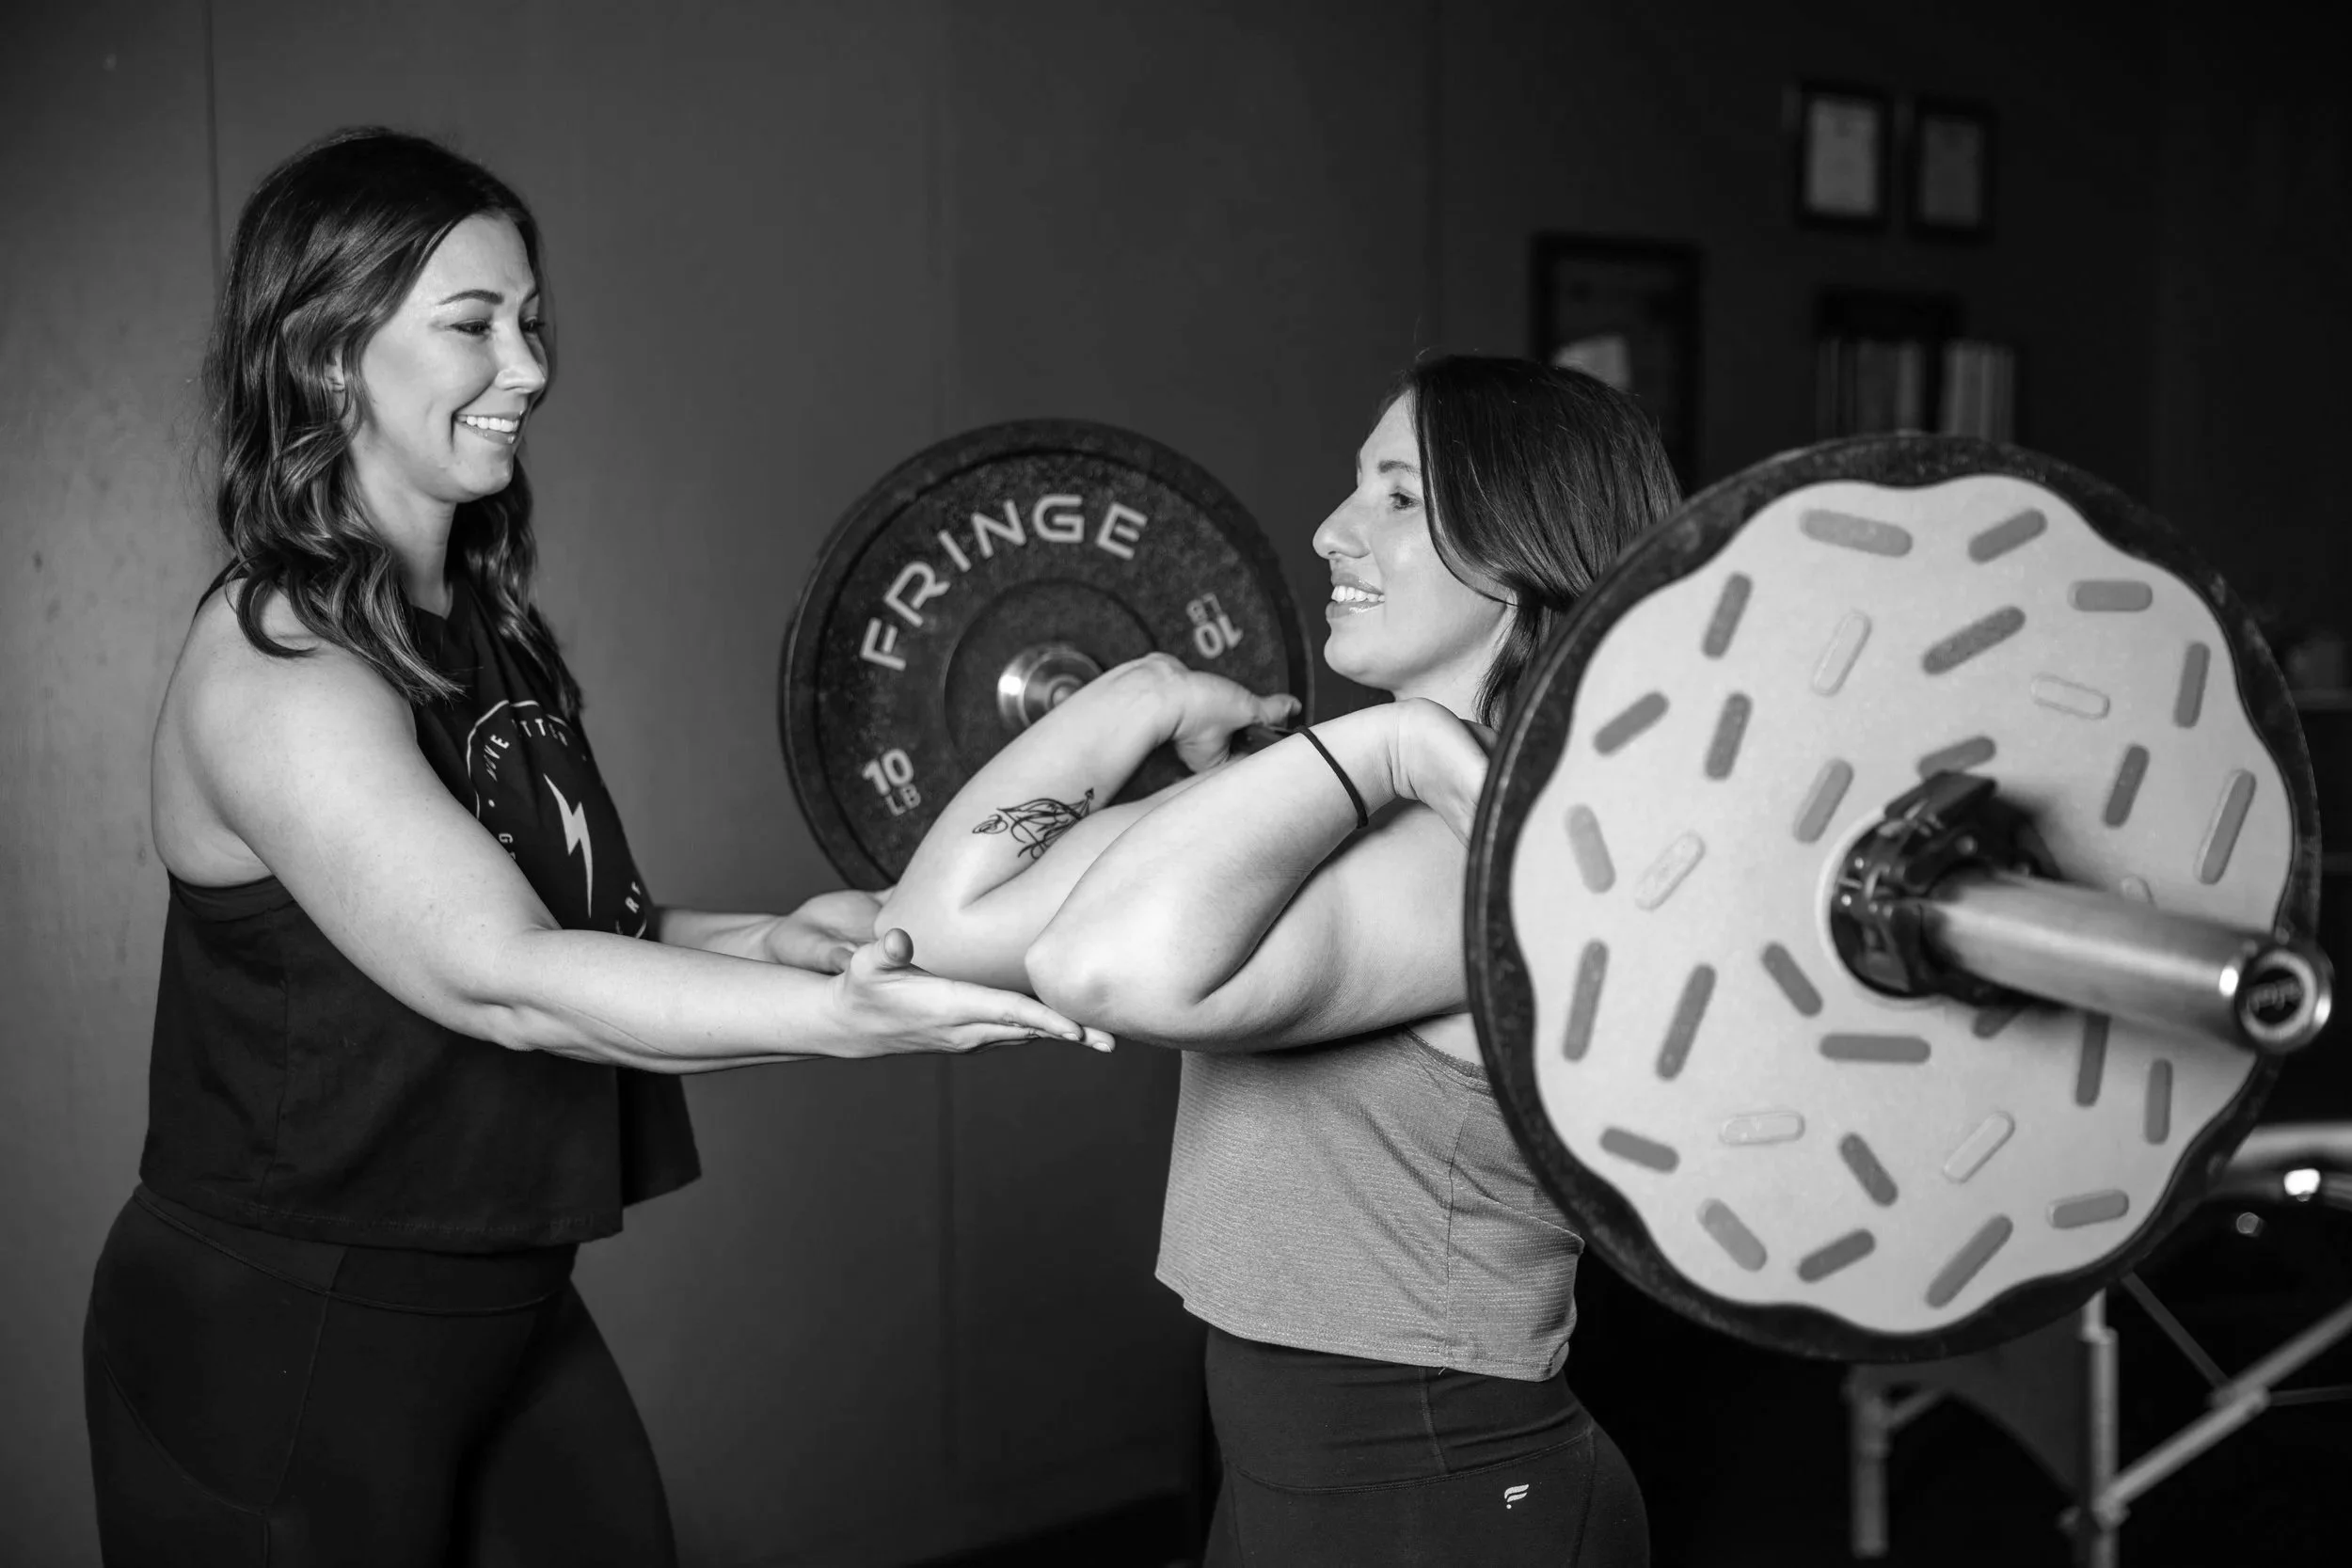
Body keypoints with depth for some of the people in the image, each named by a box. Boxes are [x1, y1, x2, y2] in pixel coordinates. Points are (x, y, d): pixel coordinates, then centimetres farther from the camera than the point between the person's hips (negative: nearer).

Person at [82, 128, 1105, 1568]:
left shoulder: (486, 625, 7)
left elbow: (567, 923, 7)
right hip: (281, 1345, -8)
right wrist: (841, 1020, -40)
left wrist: (772, 939, -10)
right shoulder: (275, 669, -21)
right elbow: (502, 982, -31)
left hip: (503, 1295, 8)